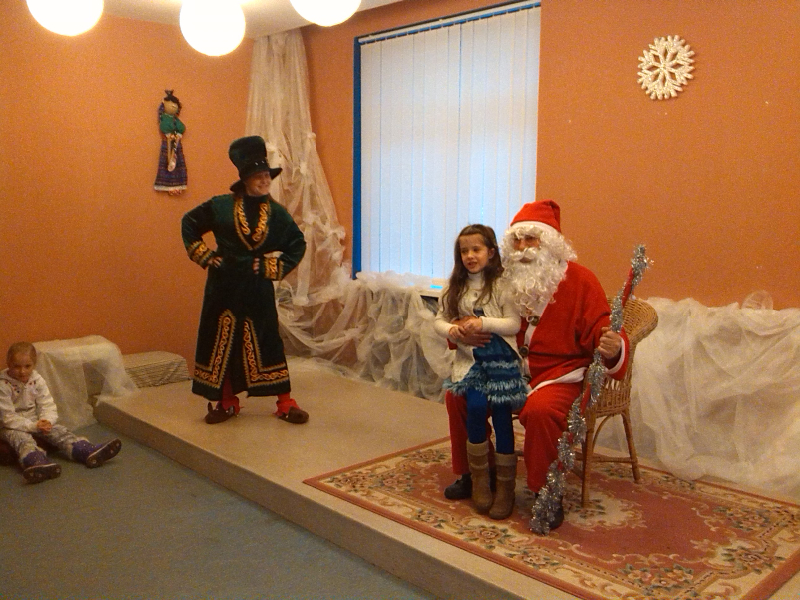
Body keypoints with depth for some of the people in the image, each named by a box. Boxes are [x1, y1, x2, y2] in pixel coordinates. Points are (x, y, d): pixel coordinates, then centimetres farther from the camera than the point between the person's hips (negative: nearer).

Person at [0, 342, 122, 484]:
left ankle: (88, 451, -37)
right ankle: (37, 462, -69)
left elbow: (48, 406, -2)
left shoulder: (37, 380, -2)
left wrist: (46, 421, -24)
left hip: (35, 422, 5)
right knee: (22, 438, -35)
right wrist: (33, 426, -27)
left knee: (59, 431, -17)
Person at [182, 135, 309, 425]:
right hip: (224, 286, 1)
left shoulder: (277, 213, 1)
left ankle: (285, 402, 10)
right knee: (222, 341, 6)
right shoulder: (221, 206, -2)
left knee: (266, 341, 2)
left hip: (257, 288, 0)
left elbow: (298, 244, 9)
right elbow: (189, 223, 10)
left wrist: (274, 267, -1)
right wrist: (205, 256, 2)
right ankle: (227, 402, 20)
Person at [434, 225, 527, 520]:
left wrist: (483, 322, -21)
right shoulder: (455, 287, 11)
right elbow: (439, 319, 11)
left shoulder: (502, 284, -3)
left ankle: (506, 487, 6)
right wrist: (450, 329, -11)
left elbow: (514, 324, -8)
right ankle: (478, 479, -2)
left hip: (500, 357, -2)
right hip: (469, 358, 2)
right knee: (476, 406, -20)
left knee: (501, 414, -11)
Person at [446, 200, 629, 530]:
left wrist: (612, 348, -39)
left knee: (541, 411, -35)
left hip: (560, 376, -5)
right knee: (459, 394, -7)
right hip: (510, 372, 6)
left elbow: (601, 330, -14)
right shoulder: (507, 280, 4)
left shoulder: (579, 280, -10)